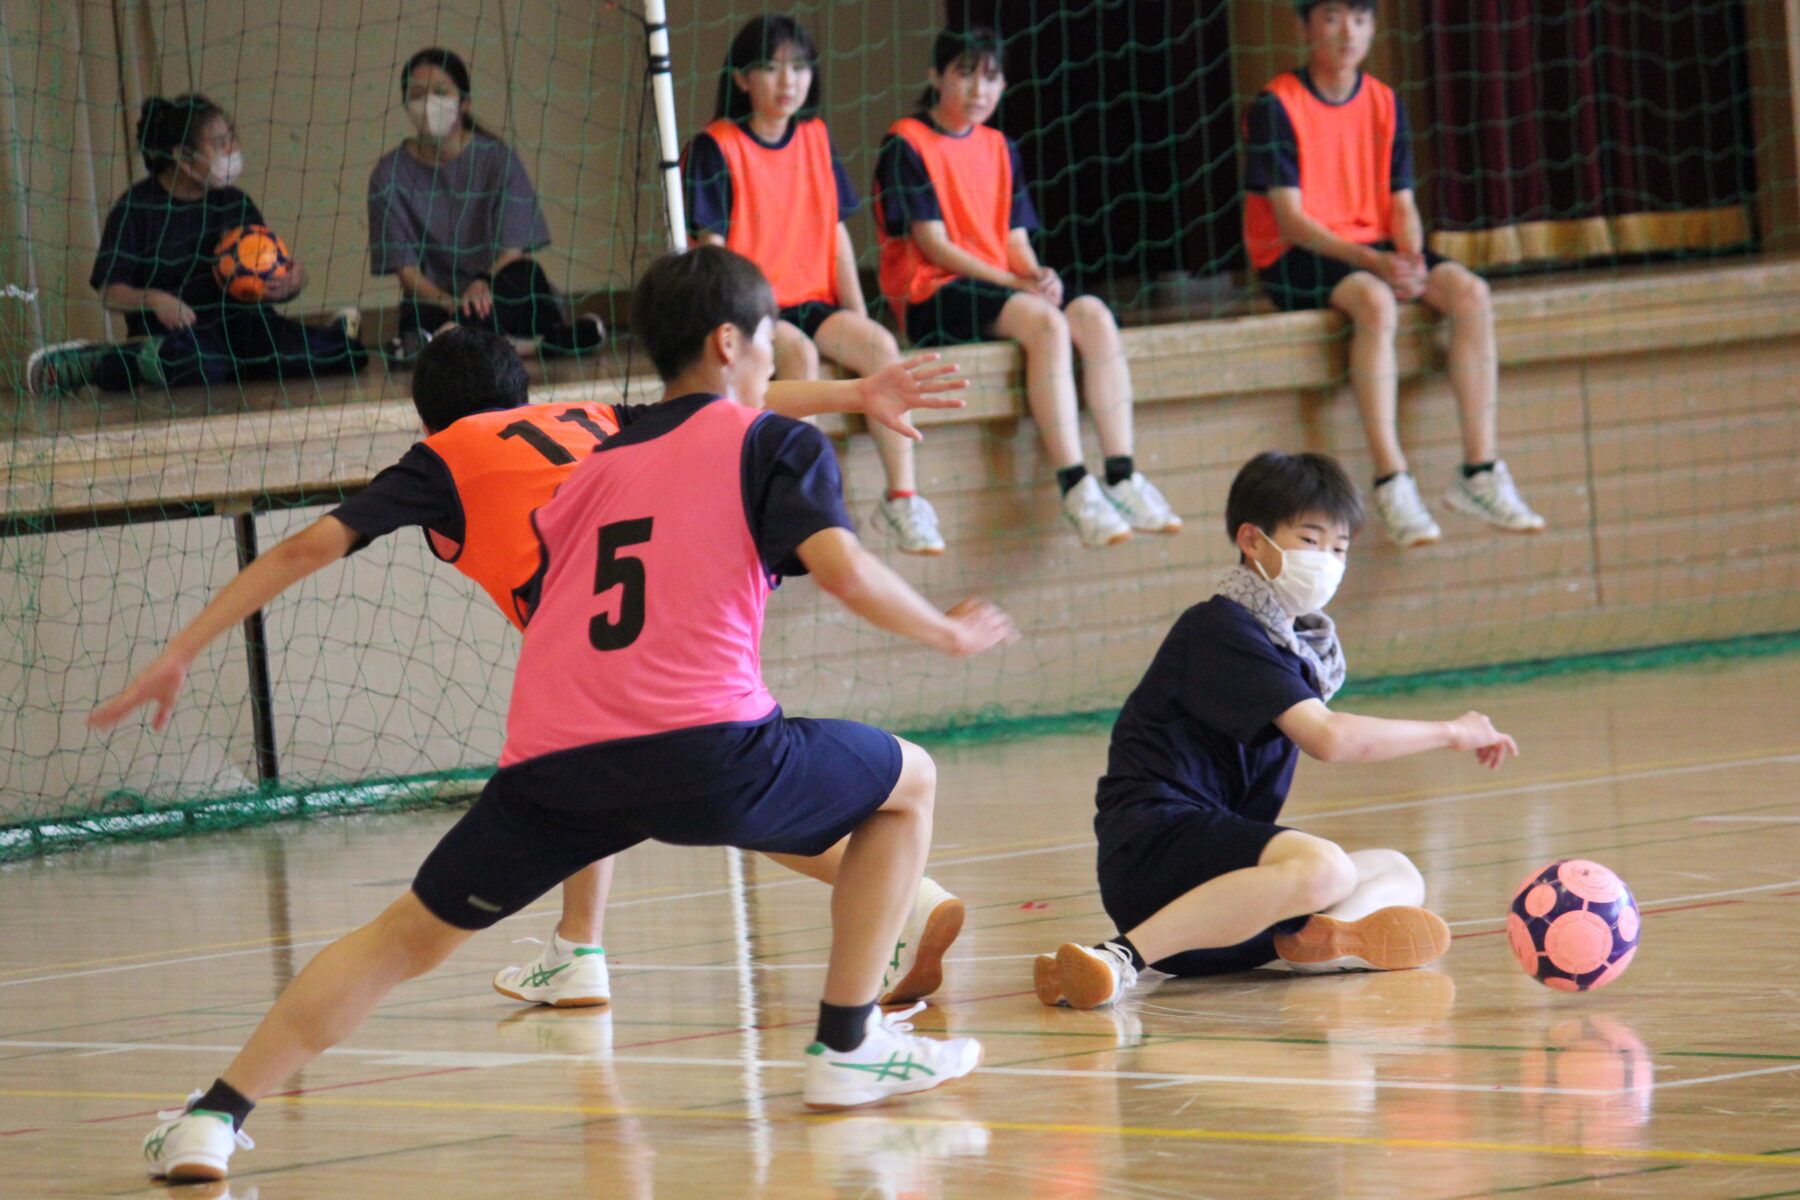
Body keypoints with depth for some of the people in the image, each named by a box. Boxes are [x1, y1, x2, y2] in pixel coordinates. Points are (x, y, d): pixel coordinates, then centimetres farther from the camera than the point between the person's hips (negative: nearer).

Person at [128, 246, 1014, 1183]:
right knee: (907, 780, 21)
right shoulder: (772, 442, 13)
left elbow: (537, 610, 28)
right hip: (701, 747, -4)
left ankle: (216, 1117, 3)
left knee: (408, 935, 16)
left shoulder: (597, 466, 27)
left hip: (548, 757, 4)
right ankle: (849, 1045, 18)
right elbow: (843, 569, -2)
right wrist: (950, 633, 13)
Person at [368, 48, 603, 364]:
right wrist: (453, 303, -26)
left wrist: (484, 285, -31)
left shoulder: (496, 157, -1)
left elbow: (514, 252, -7)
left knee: (523, 274, -34)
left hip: (500, 296, 0)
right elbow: (407, 270, -5)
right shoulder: (391, 175, 0)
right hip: (435, 300, 0)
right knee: (414, 314, -37)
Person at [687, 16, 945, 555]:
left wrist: (857, 314, 3)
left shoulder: (815, 138, 12)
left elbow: (837, 236, 13)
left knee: (880, 346, -23)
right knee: (799, 353, -34)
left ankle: (902, 496, -23)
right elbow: (712, 247, -8)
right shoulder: (716, 147, -4)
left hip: (814, 302, 4)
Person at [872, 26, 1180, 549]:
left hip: (1001, 288, 7)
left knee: (1093, 315, -21)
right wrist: (1016, 284, -15)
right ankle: (1075, 490, -38)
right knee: (1045, 321, -33)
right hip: (934, 299, -7)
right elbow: (933, 245, -10)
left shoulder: (998, 148, 19)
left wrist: (1037, 275, -8)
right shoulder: (907, 143, -3)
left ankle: (1122, 479, -28)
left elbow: (1016, 240, 15)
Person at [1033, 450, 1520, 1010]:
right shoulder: (1221, 629, -9)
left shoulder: (1304, 641, 22)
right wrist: (1452, 733, -9)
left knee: (1397, 874, 10)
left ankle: (1325, 933, -26)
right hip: (1153, 845, -10)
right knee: (1324, 867, -34)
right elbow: (1327, 738, -19)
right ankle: (1118, 958, -37)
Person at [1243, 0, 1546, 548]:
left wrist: (1411, 259, -15)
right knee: (1375, 302, -36)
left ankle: (1480, 471, -20)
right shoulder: (1277, 107, -9)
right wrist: (1372, 262, -27)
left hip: (1376, 249, 6)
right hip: (1297, 257, -6)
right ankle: (1391, 483, -38)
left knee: (1470, 293, -20)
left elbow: (1401, 202, 8)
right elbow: (1290, 219, -15)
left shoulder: (1383, 104, 9)